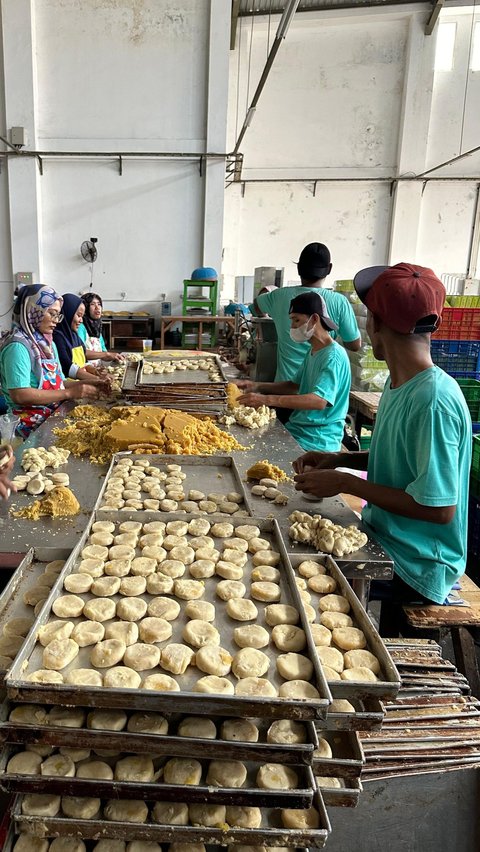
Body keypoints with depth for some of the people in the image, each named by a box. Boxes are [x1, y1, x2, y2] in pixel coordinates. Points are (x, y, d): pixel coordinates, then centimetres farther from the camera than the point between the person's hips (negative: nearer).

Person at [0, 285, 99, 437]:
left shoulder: (47, 343, 13)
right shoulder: (18, 346, -14)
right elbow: (19, 395, -22)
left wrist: (84, 385, 0)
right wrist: (69, 393, -20)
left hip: (55, 412, 8)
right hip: (32, 422, -8)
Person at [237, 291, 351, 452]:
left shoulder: (334, 356, -16)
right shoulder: (312, 351, 14)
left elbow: (319, 401, -29)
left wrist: (266, 399, -34)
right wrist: (258, 386, 7)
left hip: (319, 440, -8)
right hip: (296, 429, 8)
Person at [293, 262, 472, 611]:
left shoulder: (433, 400, -26)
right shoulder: (399, 383, 2)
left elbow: (441, 509, -25)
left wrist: (347, 483, -19)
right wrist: (341, 459, 0)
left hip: (414, 568, -8)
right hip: (382, 537, 8)